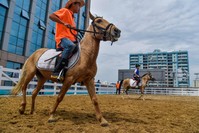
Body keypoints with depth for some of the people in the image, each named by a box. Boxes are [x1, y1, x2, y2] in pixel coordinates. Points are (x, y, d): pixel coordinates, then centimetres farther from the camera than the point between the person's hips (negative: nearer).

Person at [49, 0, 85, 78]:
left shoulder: (72, 17, 30)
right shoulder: (65, 11, 5)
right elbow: (51, 16, -10)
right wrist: (64, 23, -20)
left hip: (71, 39, 9)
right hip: (62, 37, -9)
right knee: (71, 45, -38)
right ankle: (56, 72, -37)